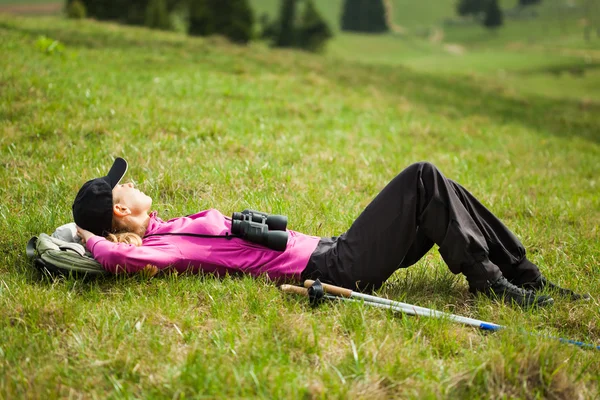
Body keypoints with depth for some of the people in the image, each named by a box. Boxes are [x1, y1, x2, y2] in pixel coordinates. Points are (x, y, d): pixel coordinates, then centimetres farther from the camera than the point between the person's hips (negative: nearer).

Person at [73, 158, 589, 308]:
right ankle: (489, 283, -1)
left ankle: (523, 275, 15)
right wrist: (93, 240, -18)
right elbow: (124, 258, -36)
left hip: (328, 252, 10)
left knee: (430, 189, 9)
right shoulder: (157, 247, -16)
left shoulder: (161, 231, 10)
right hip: (334, 270, -10)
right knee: (422, 177, -11)